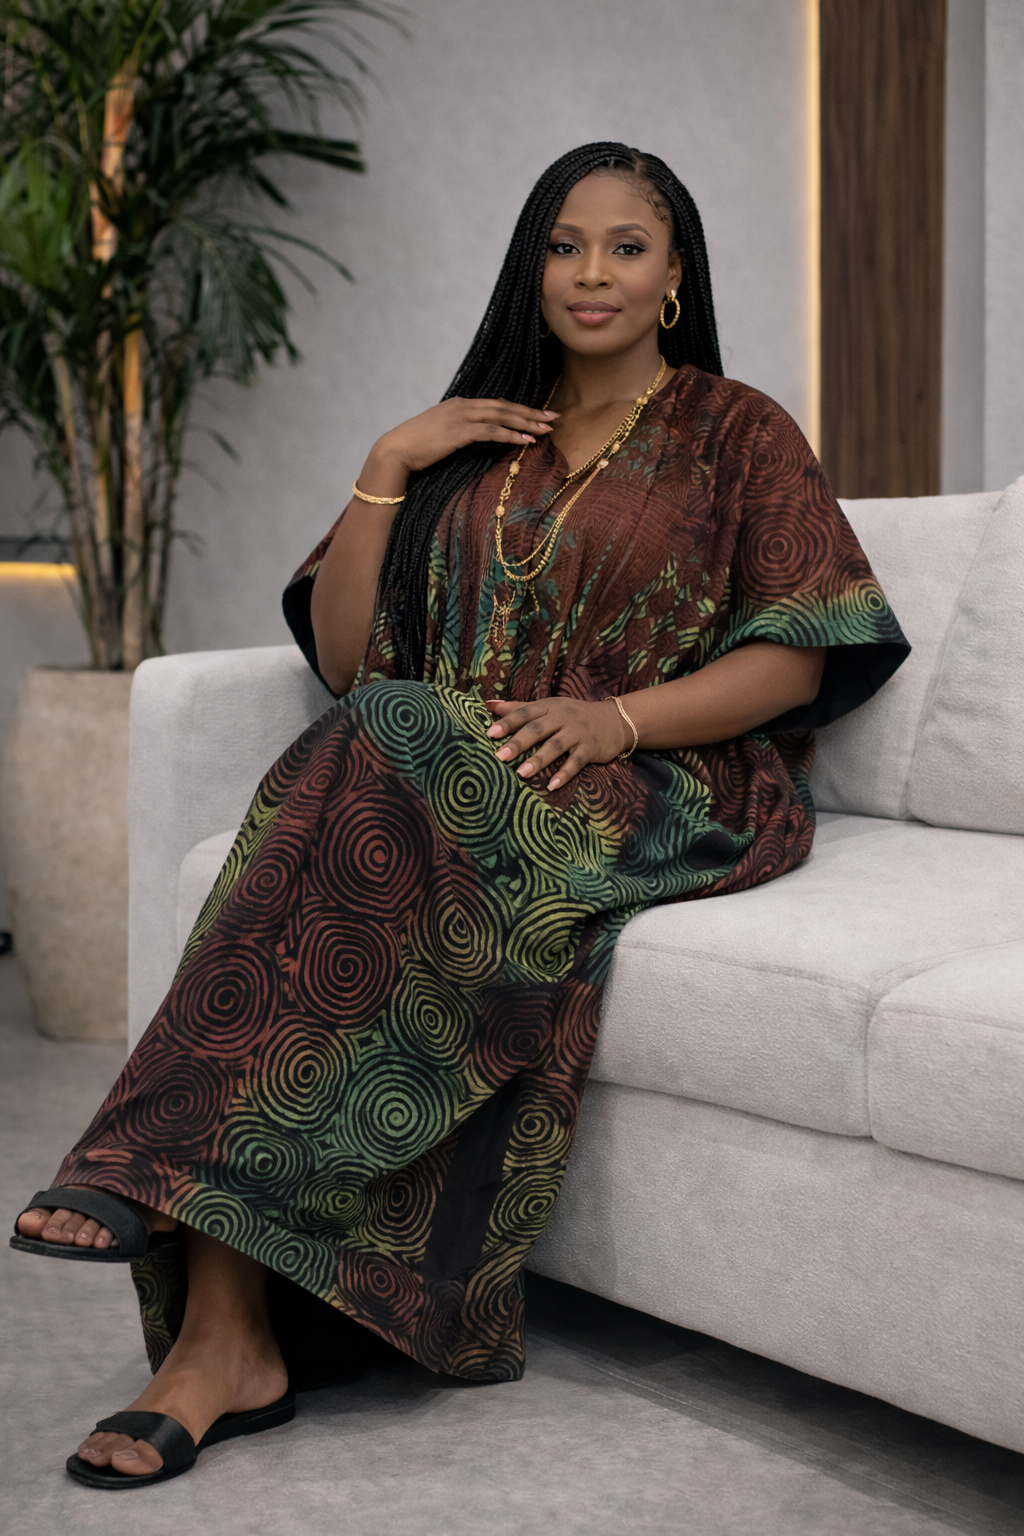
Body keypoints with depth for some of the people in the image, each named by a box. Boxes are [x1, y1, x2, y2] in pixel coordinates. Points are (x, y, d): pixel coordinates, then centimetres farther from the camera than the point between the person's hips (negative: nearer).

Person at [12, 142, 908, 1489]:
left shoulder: (736, 434, 13)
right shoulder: (474, 444, 23)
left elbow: (801, 658, 1)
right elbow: (345, 658, 15)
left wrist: (618, 716, -14)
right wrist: (387, 471, 4)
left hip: (659, 796, -3)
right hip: (453, 777, 3)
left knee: (380, 774, -34)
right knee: (333, 813, -33)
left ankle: (189, 1225, -35)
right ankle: (227, 1336, -38)